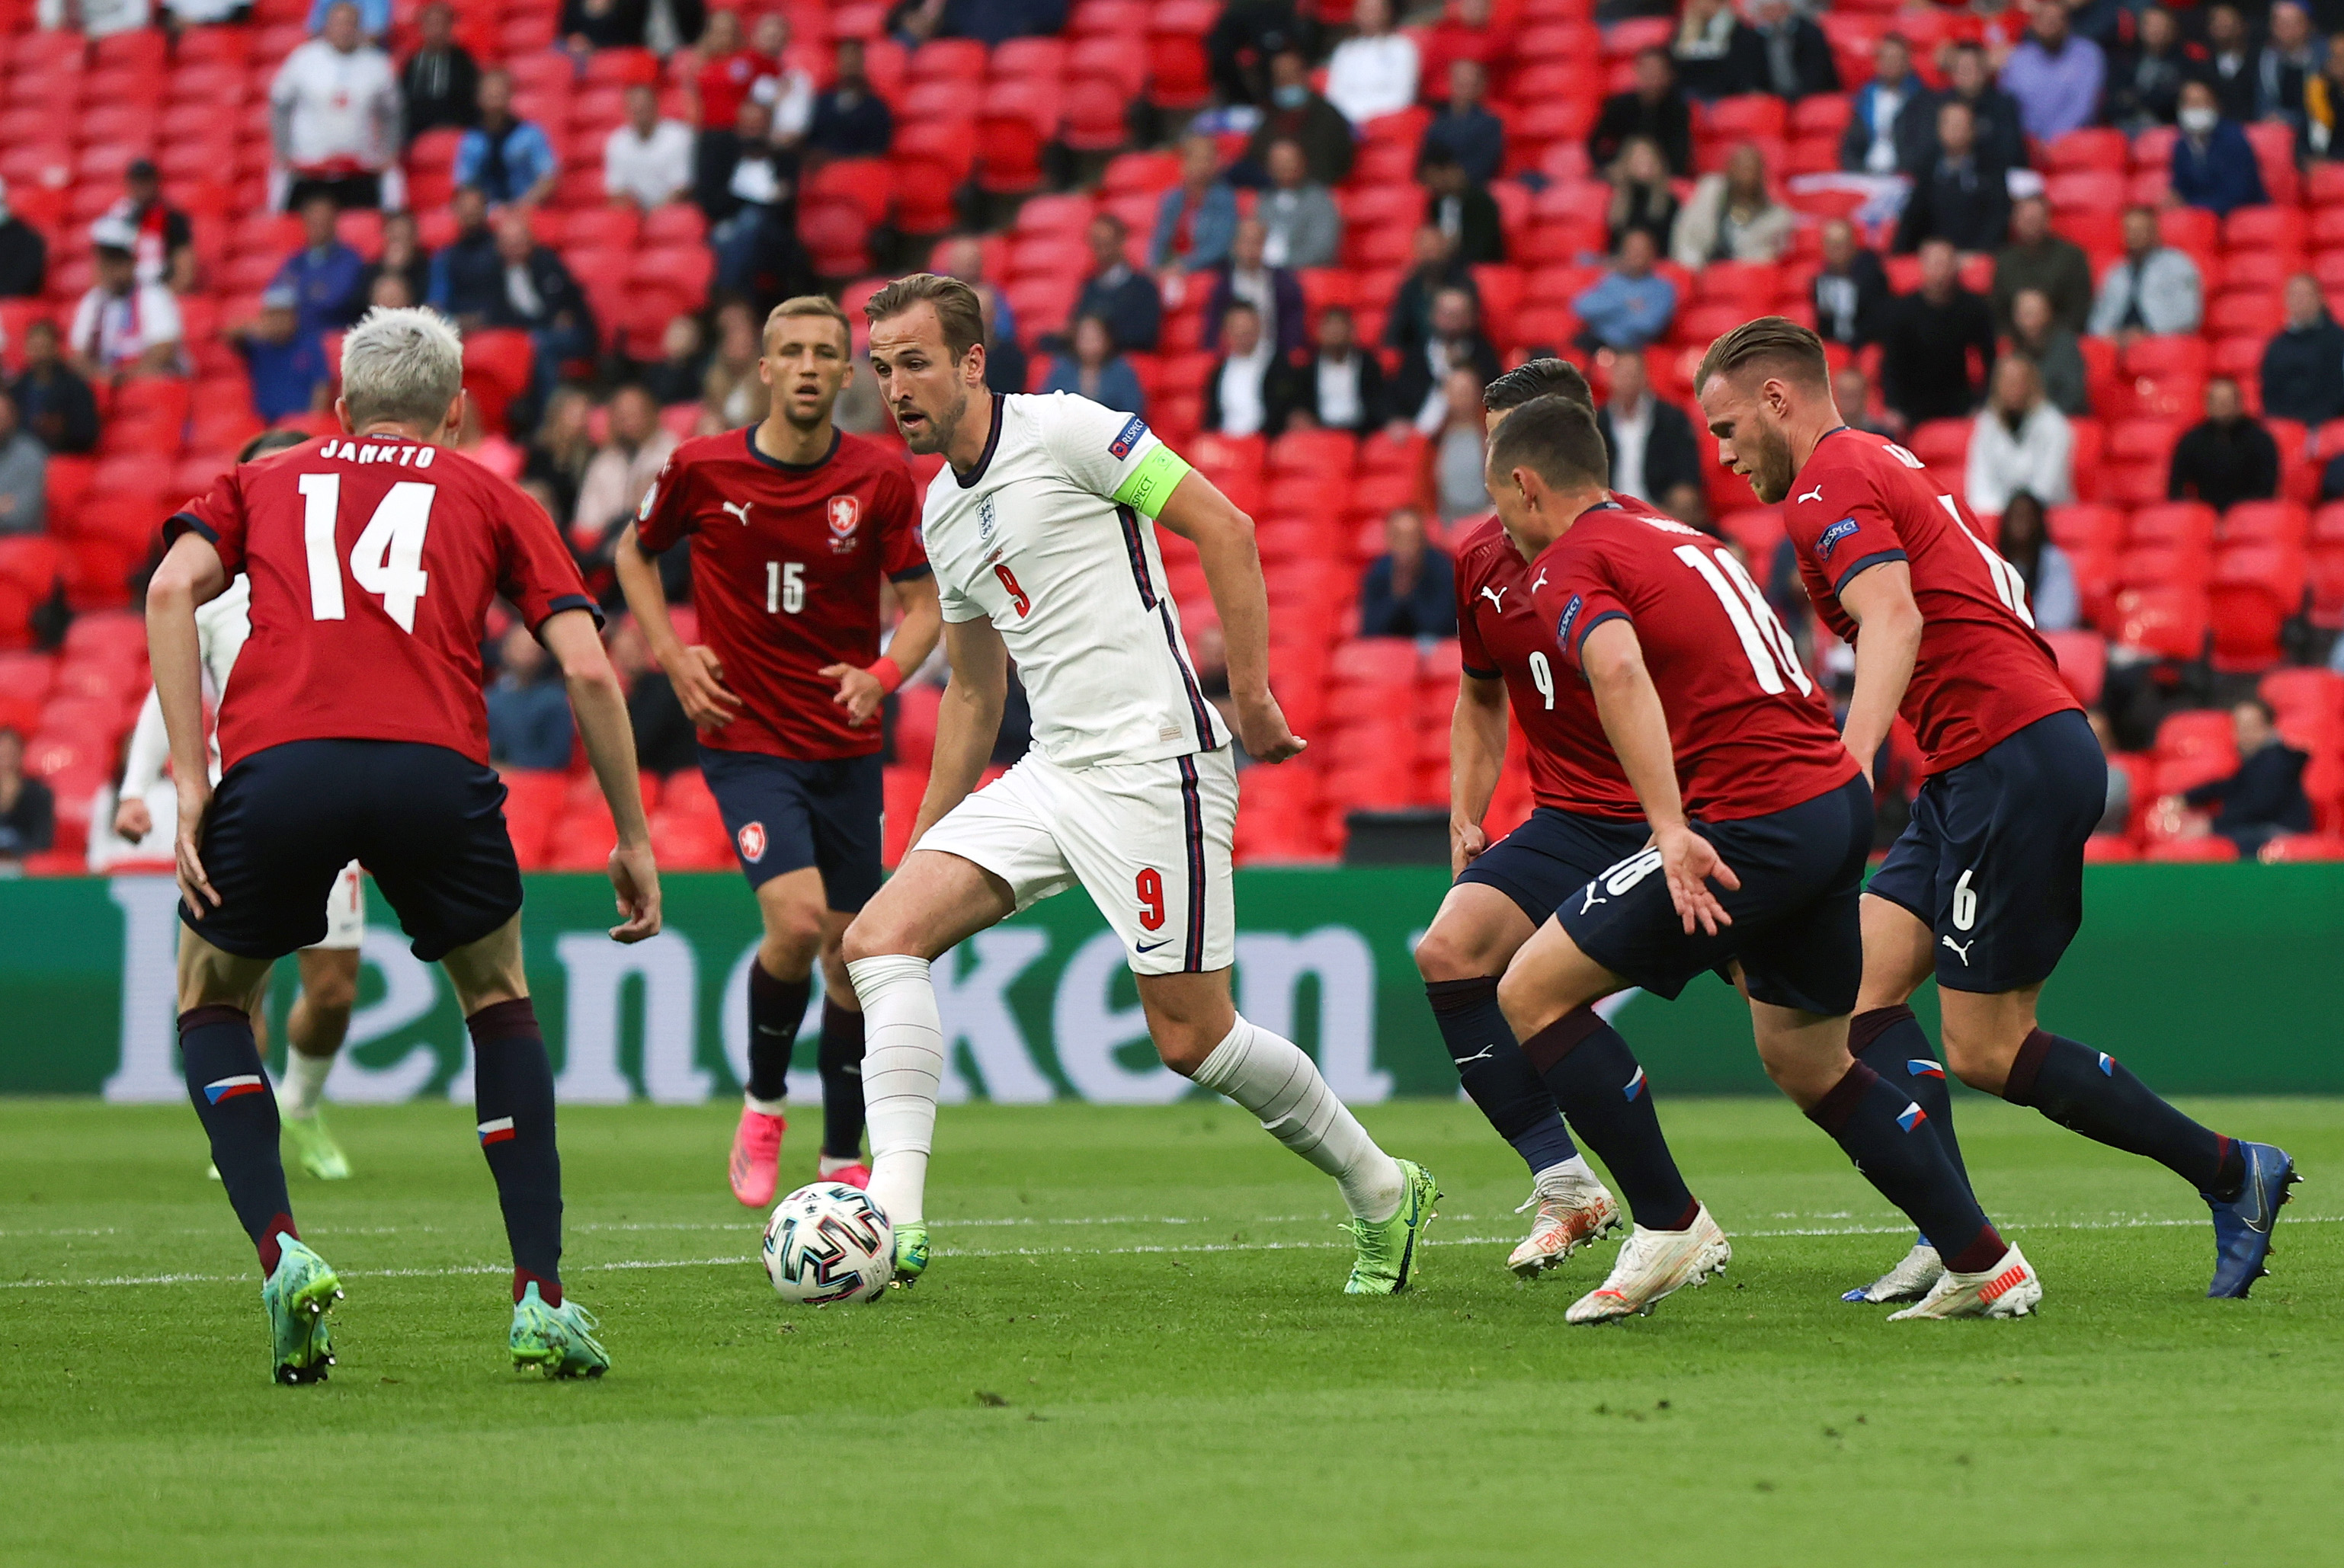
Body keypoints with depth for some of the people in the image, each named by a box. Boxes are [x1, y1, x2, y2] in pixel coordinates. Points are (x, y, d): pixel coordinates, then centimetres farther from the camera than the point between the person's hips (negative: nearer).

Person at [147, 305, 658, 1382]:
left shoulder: (260, 482, 28)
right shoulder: (489, 499, 27)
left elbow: (174, 587, 8)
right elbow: (587, 668, 16)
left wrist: (189, 779, 4)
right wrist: (633, 838, 23)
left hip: (277, 762, 0)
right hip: (433, 768, 0)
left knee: (211, 998, 26)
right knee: (498, 998, 26)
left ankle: (280, 1254, 4)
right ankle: (541, 1299, 15)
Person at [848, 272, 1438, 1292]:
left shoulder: (1063, 431, -8)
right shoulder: (941, 515, 16)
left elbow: (1223, 527, -10)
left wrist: (1251, 698, -12)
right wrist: (925, 836, 23)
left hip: (1150, 766, -8)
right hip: (1047, 777, 8)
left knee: (1189, 1037, -5)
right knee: (882, 934, -11)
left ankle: (1379, 1191, 17)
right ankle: (893, 1217, -17)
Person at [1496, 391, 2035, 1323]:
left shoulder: (1569, 566, -5)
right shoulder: (1677, 540, 24)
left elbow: (1620, 669, -25)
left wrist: (1670, 830, -32)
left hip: (1758, 819, -9)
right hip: (1838, 798, 9)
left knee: (1532, 991, -2)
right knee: (1806, 1063, 23)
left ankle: (1671, 1225, -4)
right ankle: (1984, 1265, 22)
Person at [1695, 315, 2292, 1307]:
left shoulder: (1829, 486, -9)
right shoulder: (1881, 465, 21)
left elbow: (1894, 620, -26)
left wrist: (1850, 766, -38)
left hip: (2013, 761, -10)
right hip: (1976, 773, 10)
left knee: (1986, 1052, -5)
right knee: (1861, 981, 1)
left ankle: (2231, 1175, 4)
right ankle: (1952, 1240, -10)